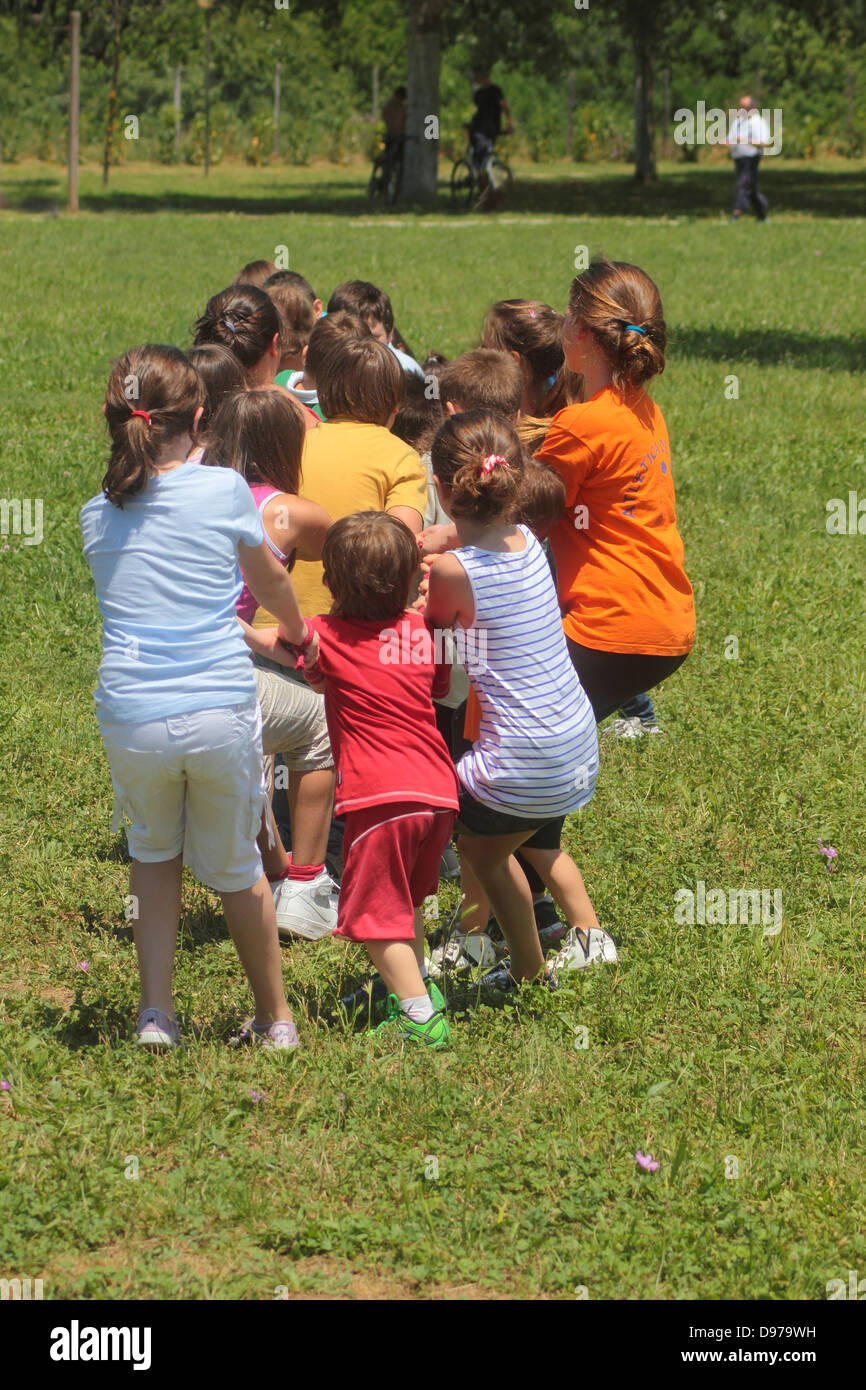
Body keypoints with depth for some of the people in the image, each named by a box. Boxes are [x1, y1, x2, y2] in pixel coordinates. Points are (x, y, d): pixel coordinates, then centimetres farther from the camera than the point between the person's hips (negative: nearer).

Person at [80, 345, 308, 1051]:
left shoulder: (97, 515, 8)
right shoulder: (224, 490, -1)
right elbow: (271, 582, 16)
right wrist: (296, 631, 38)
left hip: (131, 720, 2)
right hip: (222, 712, -2)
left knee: (153, 854, 26)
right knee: (235, 867, 16)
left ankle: (156, 1012, 16)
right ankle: (275, 1017, 31)